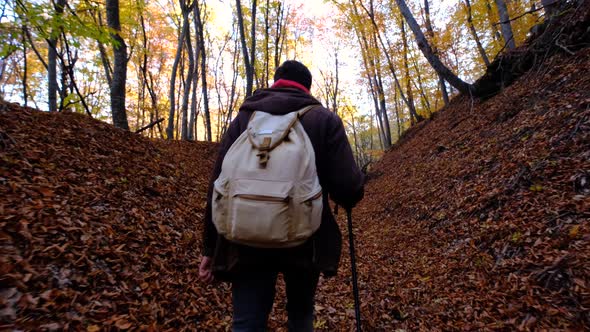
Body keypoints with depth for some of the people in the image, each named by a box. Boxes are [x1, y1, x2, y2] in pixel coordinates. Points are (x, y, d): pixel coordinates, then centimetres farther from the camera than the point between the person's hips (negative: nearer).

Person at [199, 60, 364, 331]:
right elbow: (349, 186, -9)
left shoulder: (243, 118, 7)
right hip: (305, 240, 0)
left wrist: (210, 248, 8)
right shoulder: (325, 118, 1)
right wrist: (348, 200, 16)